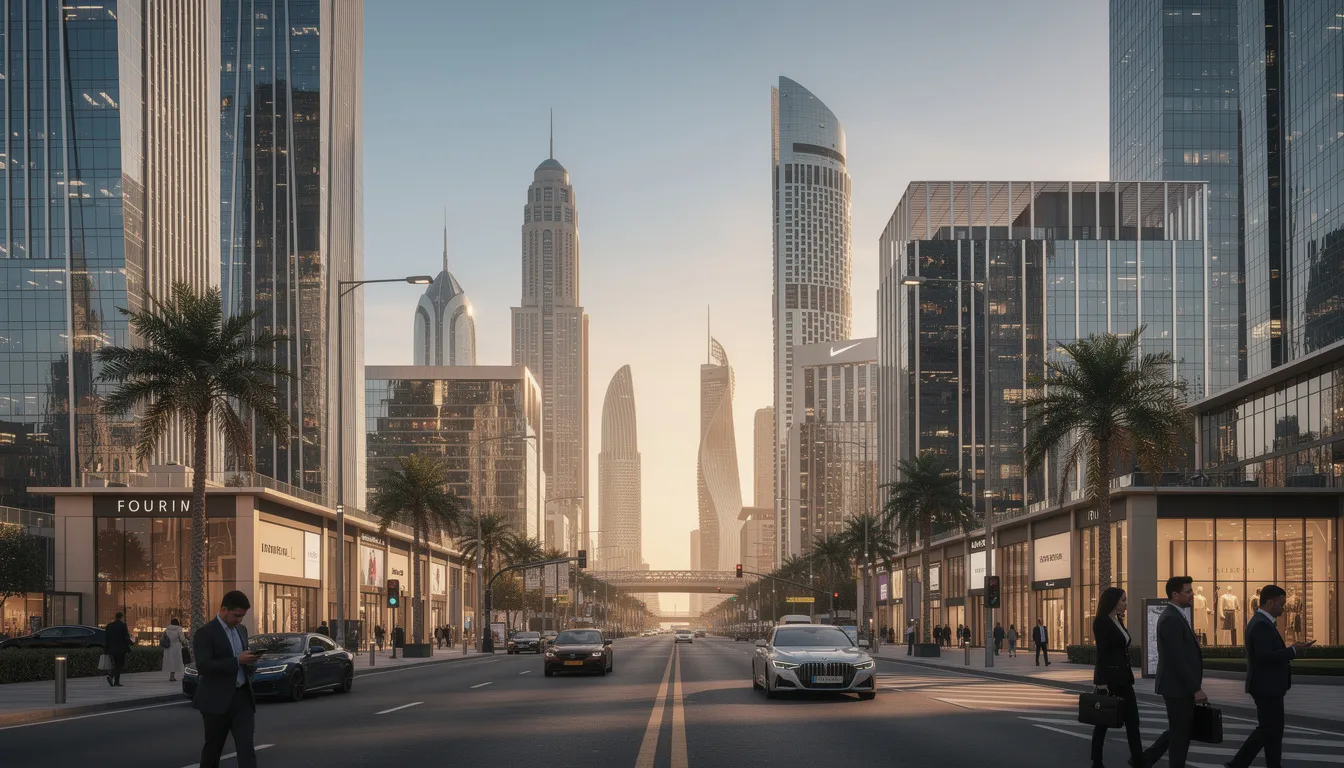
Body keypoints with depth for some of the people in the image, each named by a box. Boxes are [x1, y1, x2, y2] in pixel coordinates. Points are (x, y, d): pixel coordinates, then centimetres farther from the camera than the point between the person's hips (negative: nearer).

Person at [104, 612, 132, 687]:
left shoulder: (109, 625, 6)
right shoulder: (122, 625, -10)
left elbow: (106, 638, 7)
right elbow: (126, 637, -11)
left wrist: (105, 649, 11)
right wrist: (131, 643, 7)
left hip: (112, 649, 5)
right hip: (121, 649, -5)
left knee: (116, 665, 14)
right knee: (120, 665, 3)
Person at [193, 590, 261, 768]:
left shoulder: (242, 630, 13)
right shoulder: (205, 633, -10)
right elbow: (203, 666, -21)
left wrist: (250, 661, 1)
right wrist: (237, 661, -24)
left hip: (243, 697, 5)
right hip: (217, 700, -5)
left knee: (247, 749, -5)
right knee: (213, 749, 8)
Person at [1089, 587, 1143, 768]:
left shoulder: (1118, 621, 13)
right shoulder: (1102, 622, -13)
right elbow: (1101, 654, -18)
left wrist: (1128, 675, 19)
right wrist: (1101, 682, -22)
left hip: (1123, 676, 8)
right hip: (1108, 677, -8)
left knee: (1132, 719, 4)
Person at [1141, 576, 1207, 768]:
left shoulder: (1175, 616, 14)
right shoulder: (1171, 619, -19)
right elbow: (1178, 659, -23)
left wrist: (1194, 686, 19)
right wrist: (1196, 689, -21)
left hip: (1181, 687, 10)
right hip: (1178, 687, -10)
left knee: (1178, 731, 17)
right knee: (1180, 733, -1)